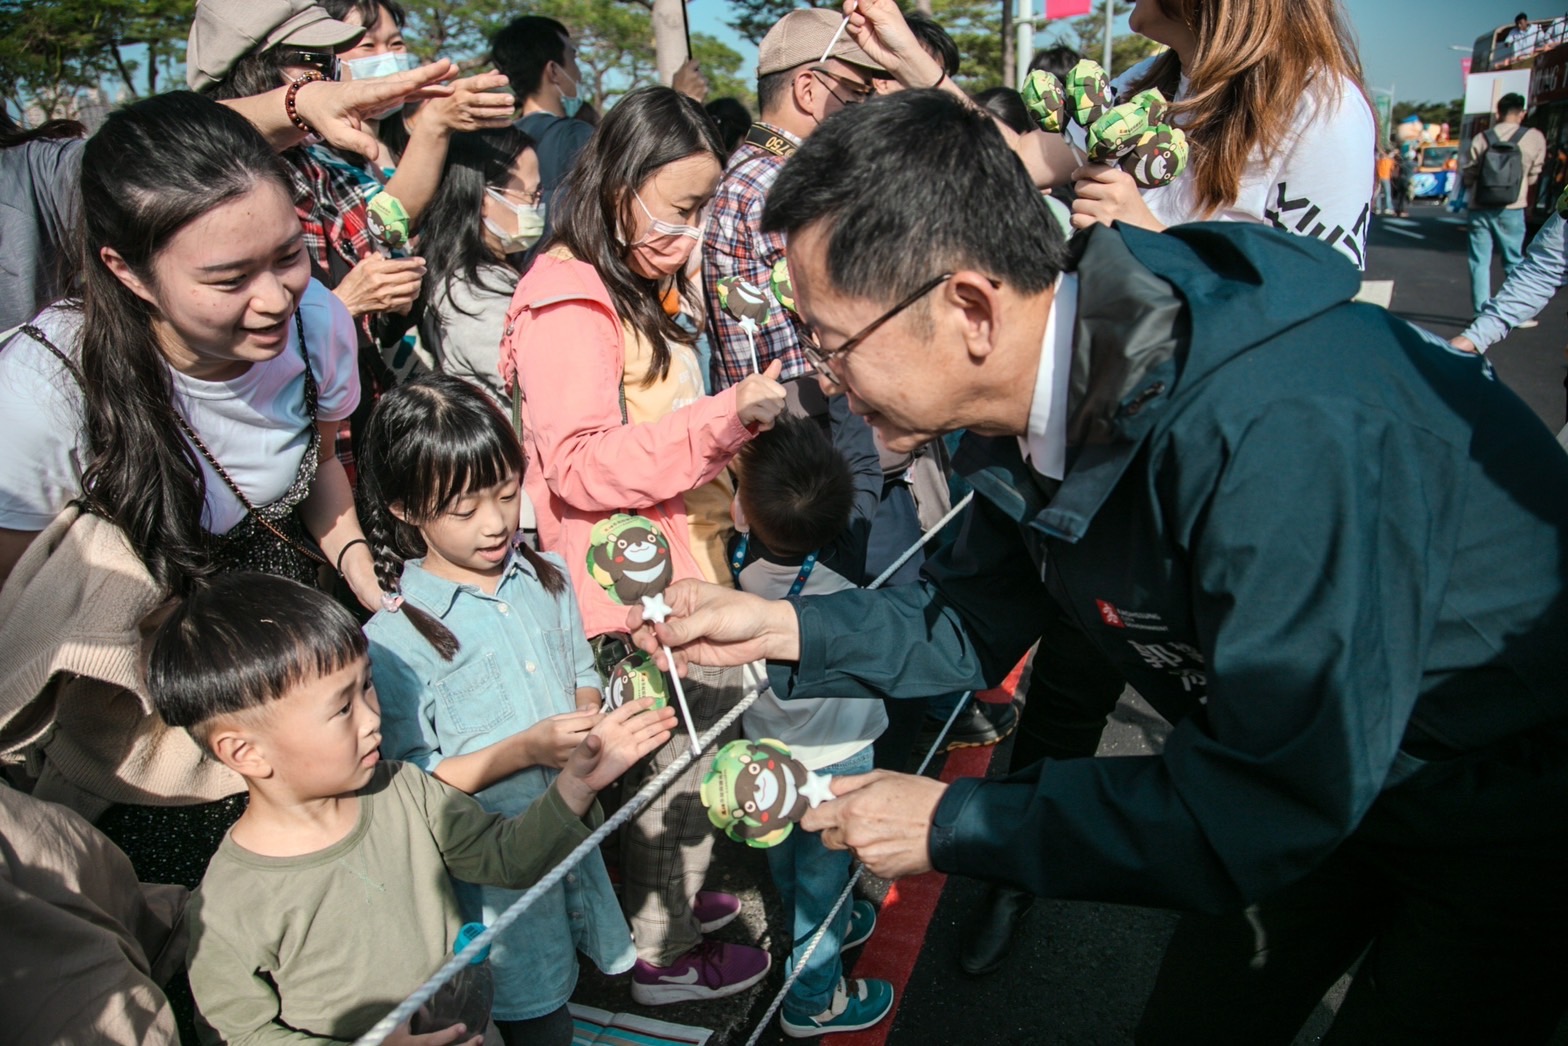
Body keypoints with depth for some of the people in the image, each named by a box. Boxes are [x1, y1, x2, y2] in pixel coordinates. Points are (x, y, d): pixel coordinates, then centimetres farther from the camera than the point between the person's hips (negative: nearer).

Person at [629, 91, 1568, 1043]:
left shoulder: (1284, 430, -40)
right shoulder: (1044, 395, -12)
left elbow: (1275, 803, -35)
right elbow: (981, 615, 1)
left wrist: (955, 824, -28)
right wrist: (786, 628, -12)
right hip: (1316, 772, 7)